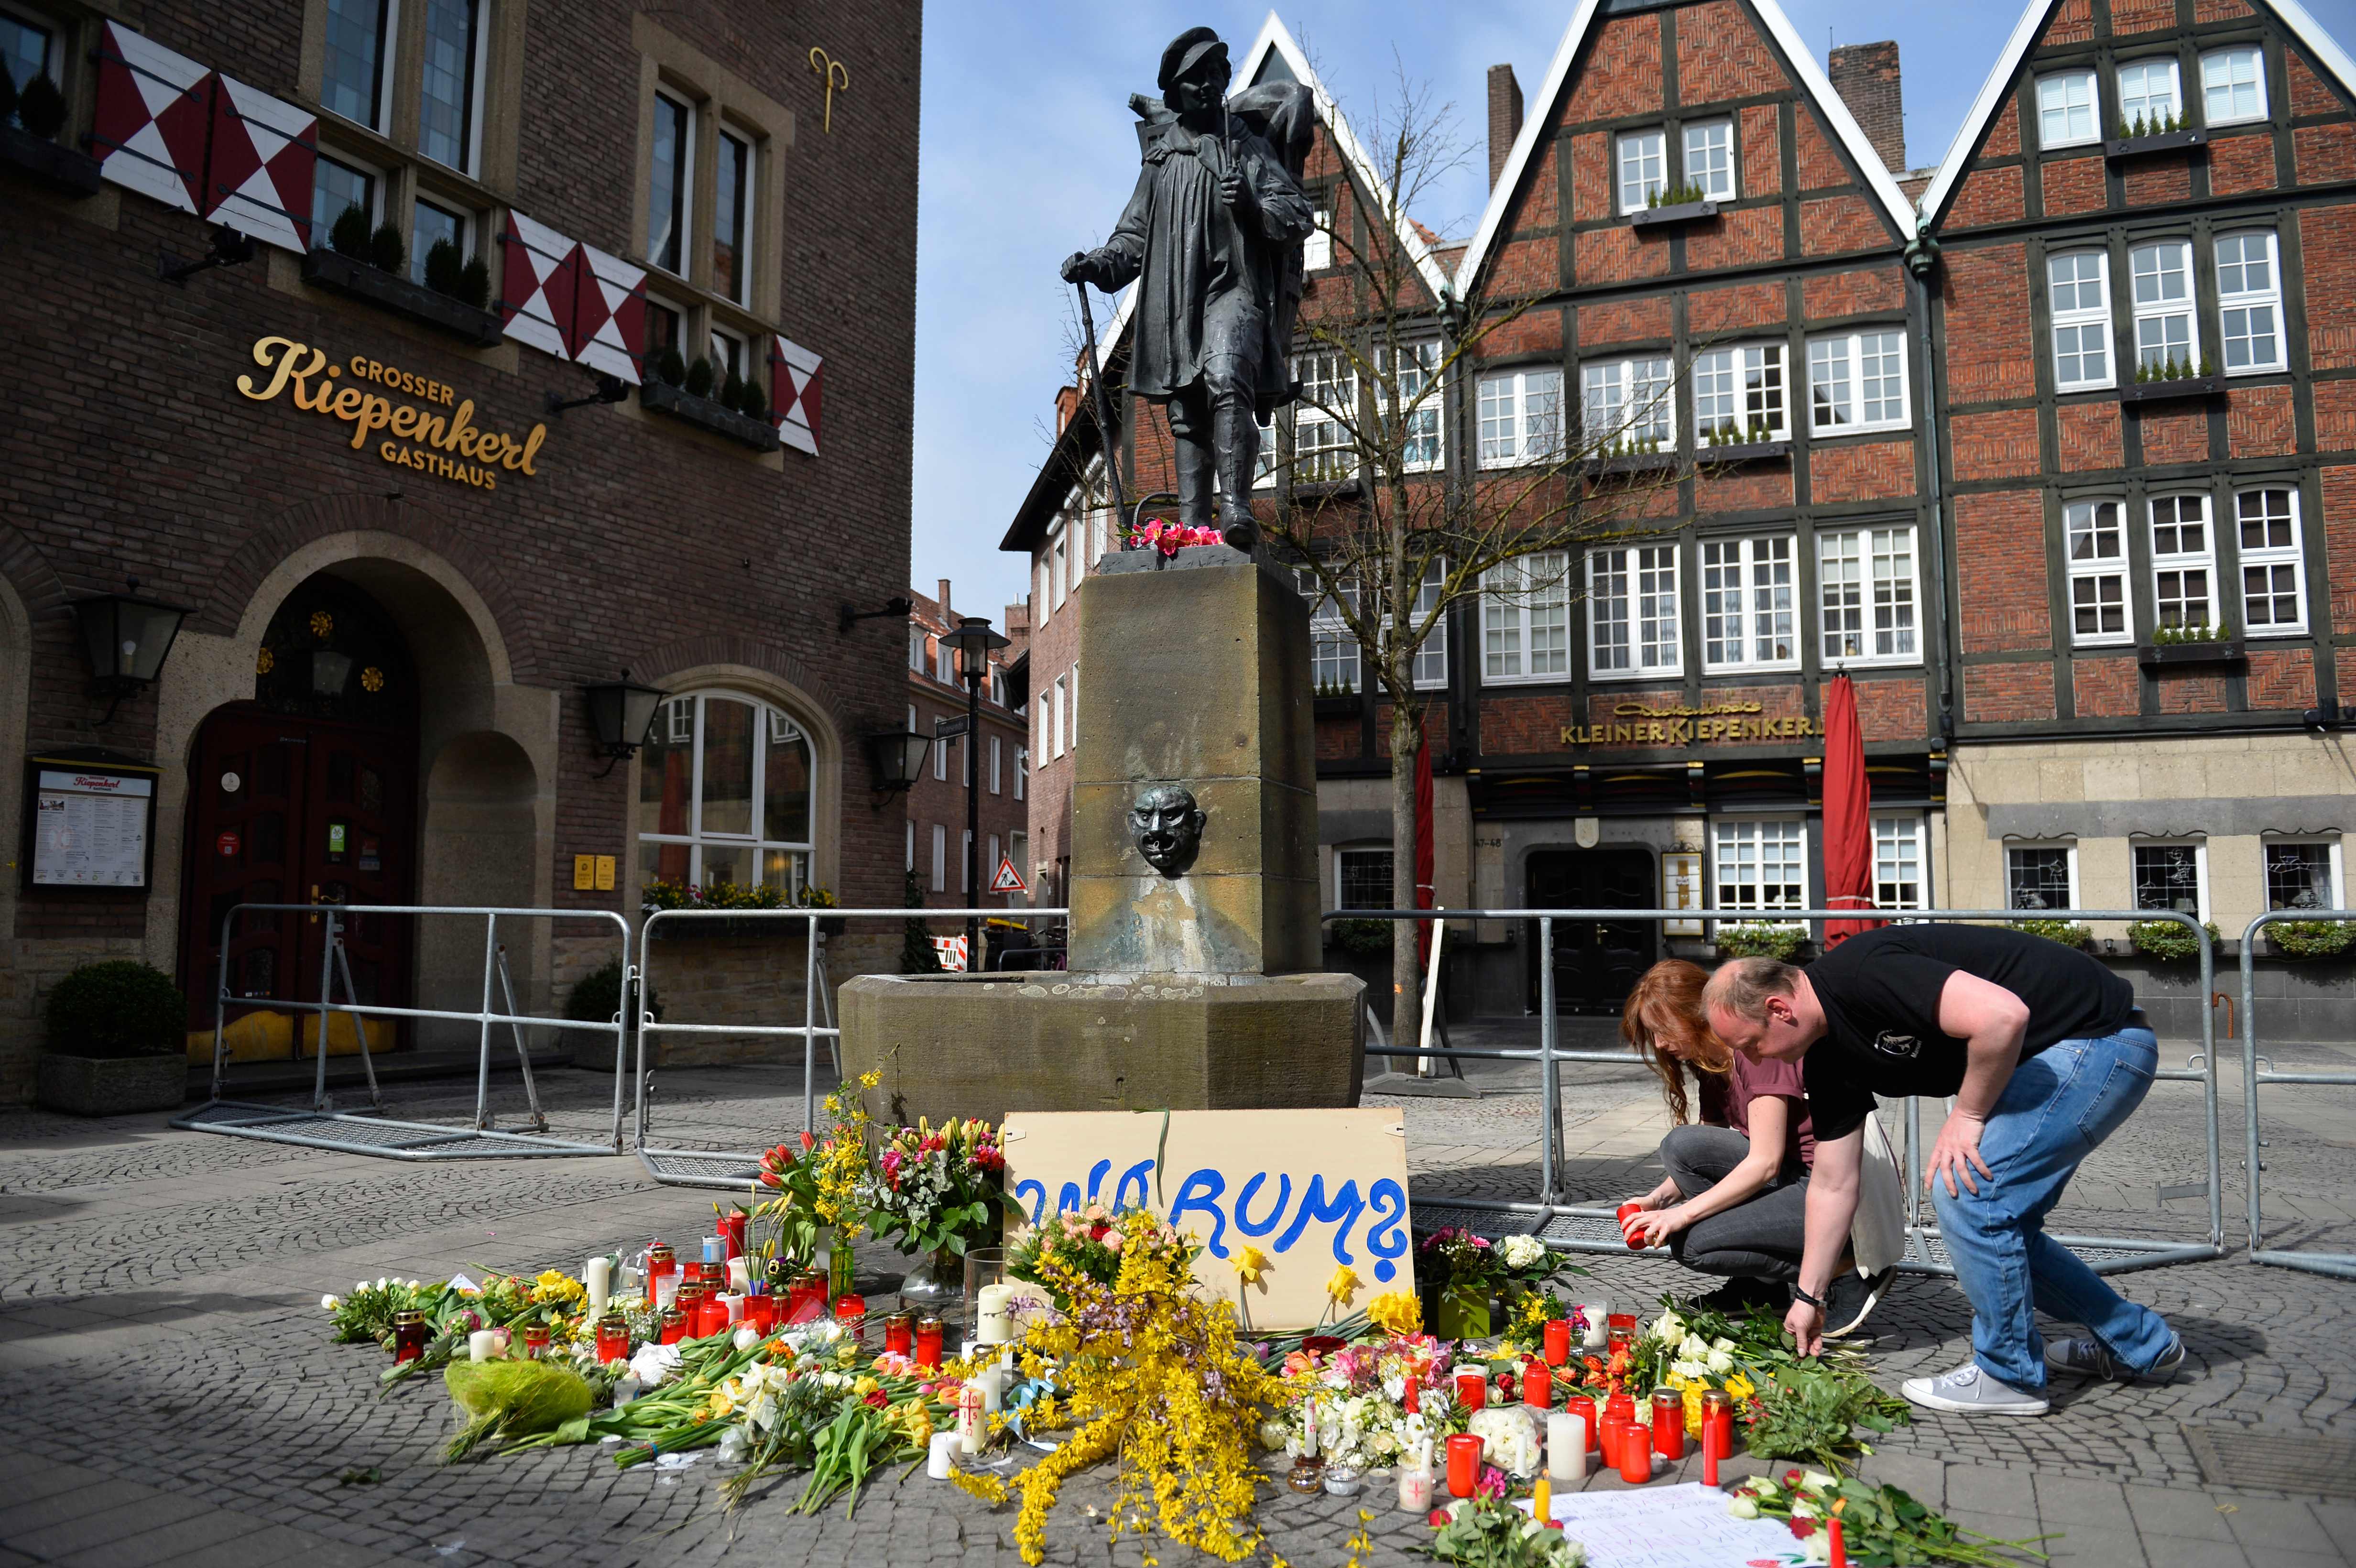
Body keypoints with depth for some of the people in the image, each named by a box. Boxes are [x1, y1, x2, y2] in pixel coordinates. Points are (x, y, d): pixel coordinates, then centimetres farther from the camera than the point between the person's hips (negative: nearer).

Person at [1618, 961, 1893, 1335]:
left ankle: (1848, 1271, -5)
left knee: (1690, 1243, -18)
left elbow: (1765, 1162, -21)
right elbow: (1699, 1158, 13)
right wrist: (1658, 1199, -4)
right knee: (1681, 1145, -9)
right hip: (1796, 1179, 9)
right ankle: (1758, 1288, 4)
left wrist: (1682, 1213, -21)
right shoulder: (1711, 1064, 12)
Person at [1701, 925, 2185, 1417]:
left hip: (2103, 1037, -9)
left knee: (1966, 1190, -14)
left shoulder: (1863, 976, -26)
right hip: (2067, 1050, 10)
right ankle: (2138, 1343, 32)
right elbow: (1833, 1185, 10)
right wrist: (1808, 1296, 14)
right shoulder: (1826, 1060, 2)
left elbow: (2003, 1016, -36)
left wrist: (1967, 1116, -20)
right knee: (1997, 1223, 13)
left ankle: (2009, 1376, 4)